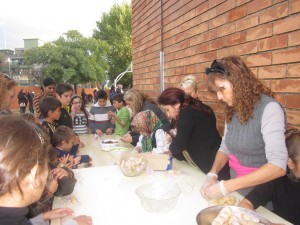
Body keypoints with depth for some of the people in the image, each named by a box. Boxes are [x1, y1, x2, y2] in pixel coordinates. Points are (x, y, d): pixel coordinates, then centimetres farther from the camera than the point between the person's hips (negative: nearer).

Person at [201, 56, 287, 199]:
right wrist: (212, 174, -12)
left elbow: (278, 166, -29)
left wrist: (226, 186, -31)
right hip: (236, 188, 6)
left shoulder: (269, 108, -22)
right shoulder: (232, 110, 0)